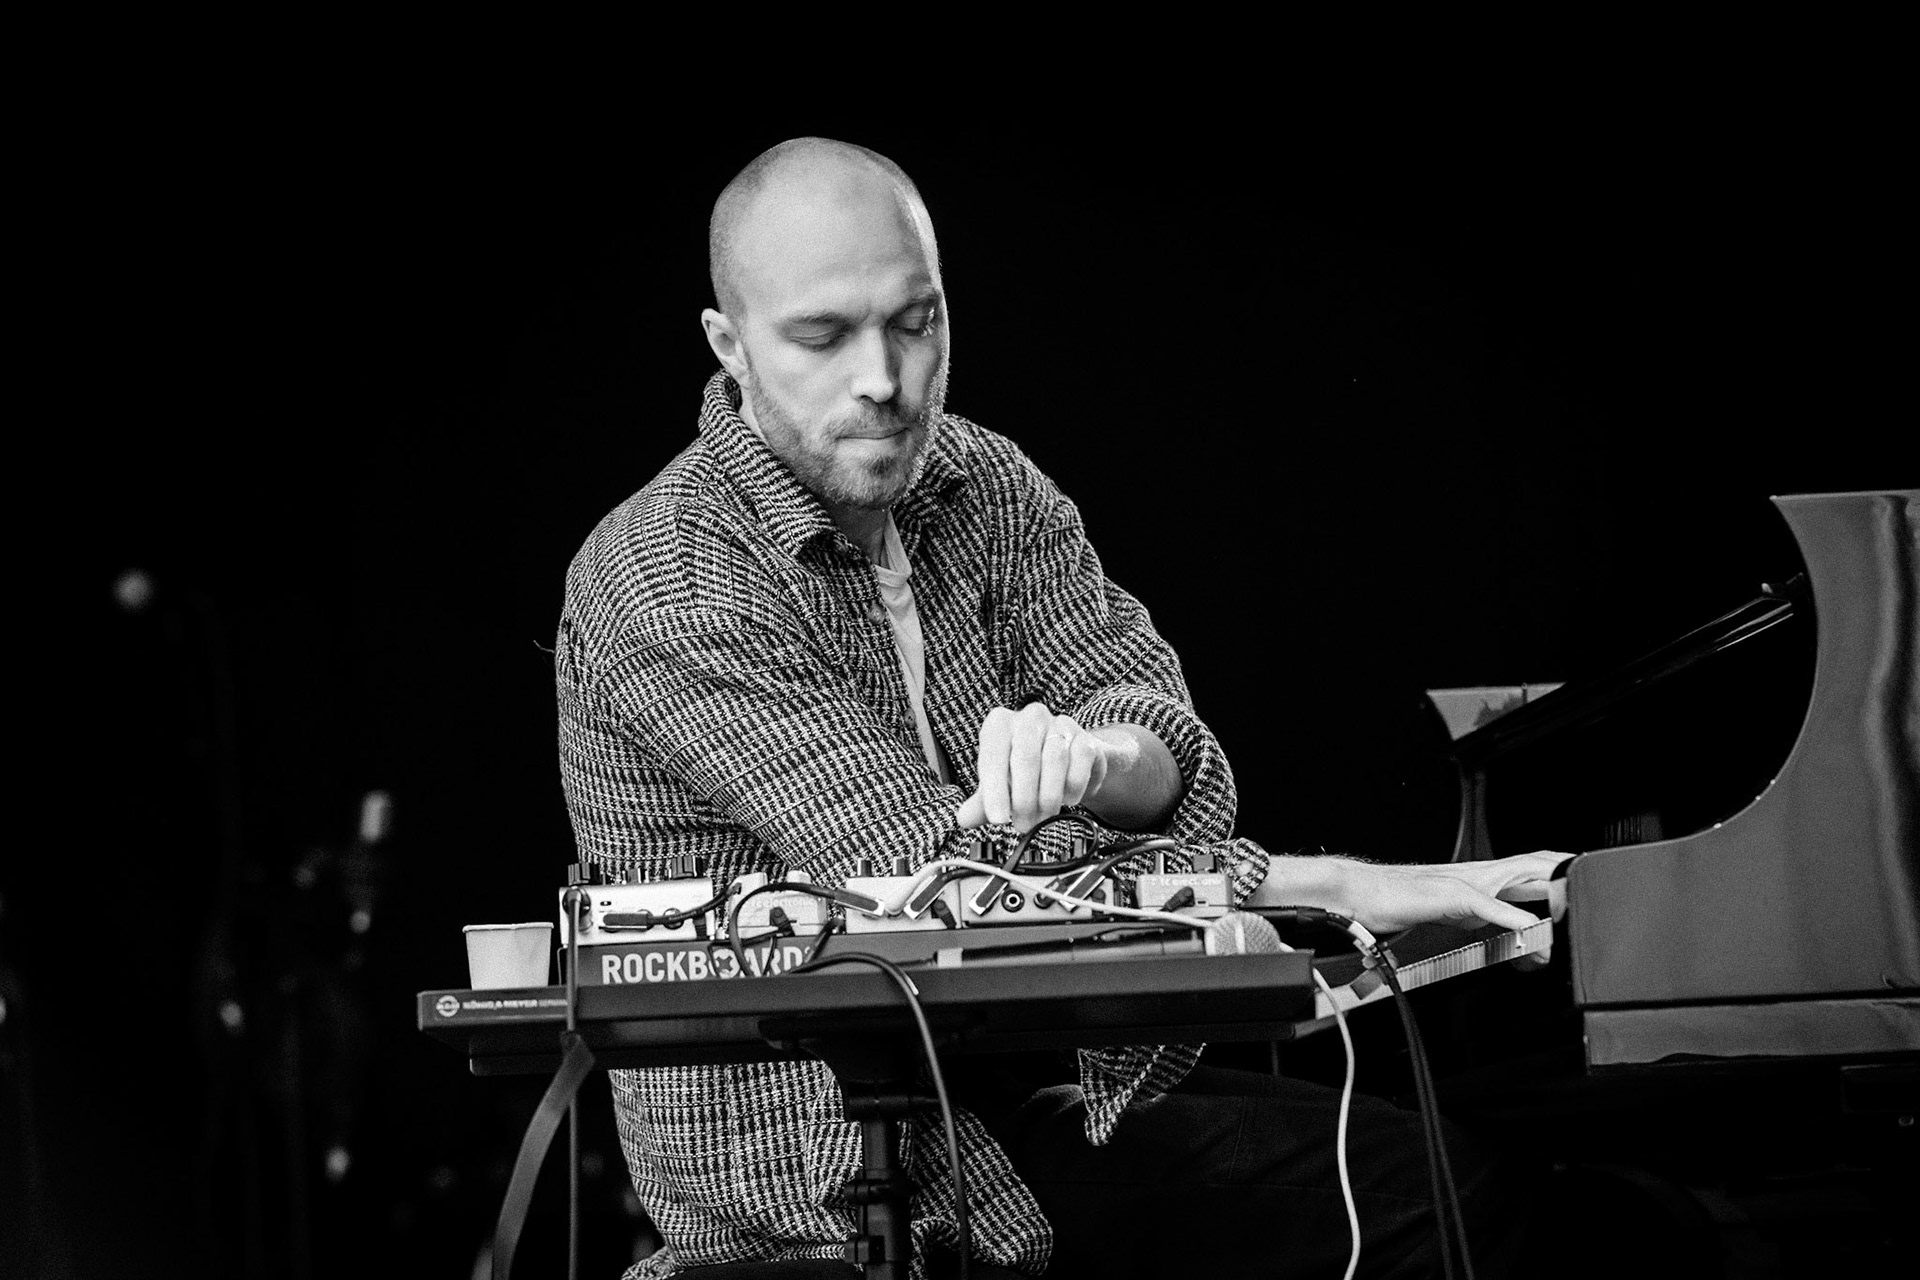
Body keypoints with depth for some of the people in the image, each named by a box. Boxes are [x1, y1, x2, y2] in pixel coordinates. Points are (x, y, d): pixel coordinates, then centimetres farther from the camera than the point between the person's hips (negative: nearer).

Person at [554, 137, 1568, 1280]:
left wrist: (1090, 755, -30)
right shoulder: (657, 576, -13)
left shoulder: (987, 485, 9)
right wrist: (1332, 888, -23)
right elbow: (920, 861, -21)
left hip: (1066, 1093, 7)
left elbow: (1175, 750, -3)